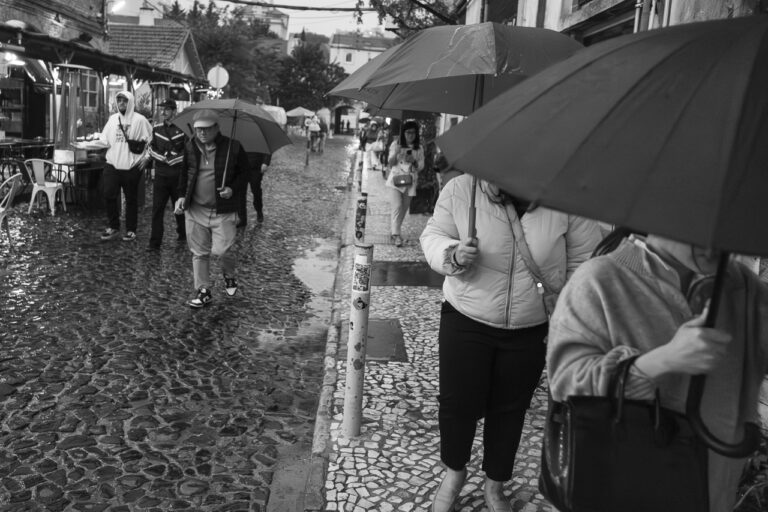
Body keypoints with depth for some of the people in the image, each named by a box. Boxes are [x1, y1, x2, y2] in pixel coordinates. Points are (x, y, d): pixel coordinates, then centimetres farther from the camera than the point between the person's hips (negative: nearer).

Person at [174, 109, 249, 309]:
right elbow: (184, 173, 17)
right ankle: (203, 292, 19)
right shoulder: (190, 147, 5)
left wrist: (233, 189, -14)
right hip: (195, 210, 4)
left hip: (223, 211, -4)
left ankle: (229, 276, 22)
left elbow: (244, 172, 3)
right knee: (199, 253, 7)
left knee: (222, 250, -10)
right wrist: (181, 195, 5)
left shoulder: (233, 147, -7)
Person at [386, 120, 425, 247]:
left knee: (404, 208, 9)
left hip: (410, 182, 3)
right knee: (396, 206, -18)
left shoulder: (419, 148, 6)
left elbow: (421, 167, 6)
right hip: (396, 180, -3)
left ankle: (394, 231, 25)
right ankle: (395, 234, -20)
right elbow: (390, 164, 1)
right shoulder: (396, 145, 1)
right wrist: (396, 154, -19)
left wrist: (414, 161, -15)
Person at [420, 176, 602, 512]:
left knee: (510, 409, 16)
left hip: (529, 330, 1)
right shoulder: (462, 189, -15)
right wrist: (454, 255, -26)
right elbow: (433, 235, -3)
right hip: (466, 320, 0)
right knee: (458, 402, 7)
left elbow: (583, 259, -3)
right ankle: (454, 471, 38)